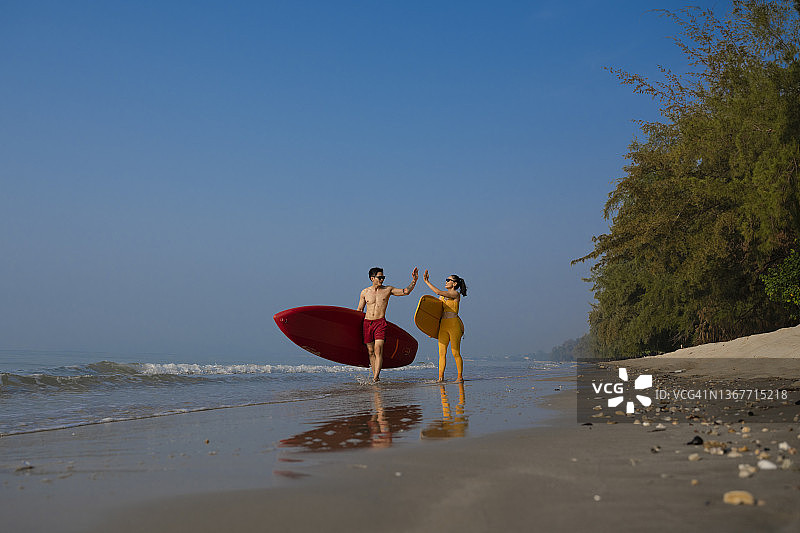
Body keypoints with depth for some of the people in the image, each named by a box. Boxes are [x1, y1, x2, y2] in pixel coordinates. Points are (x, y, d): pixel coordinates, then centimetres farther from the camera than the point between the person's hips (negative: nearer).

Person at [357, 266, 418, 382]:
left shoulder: (387, 290, 6)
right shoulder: (365, 292, 8)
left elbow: (406, 291, 6)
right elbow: (359, 311, 16)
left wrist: (414, 280, -6)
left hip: (380, 322, -2)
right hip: (367, 322, 2)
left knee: (378, 349, -16)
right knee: (371, 351, 5)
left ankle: (375, 378, -21)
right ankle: (375, 375, 15)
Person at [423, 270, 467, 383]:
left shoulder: (456, 294, -5)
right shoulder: (442, 296, 17)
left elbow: (438, 292, -15)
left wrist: (427, 282, -10)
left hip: (454, 324, -6)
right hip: (443, 325, 6)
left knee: (456, 353, -3)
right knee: (441, 353, 1)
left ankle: (460, 377, 5)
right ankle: (440, 377, 2)